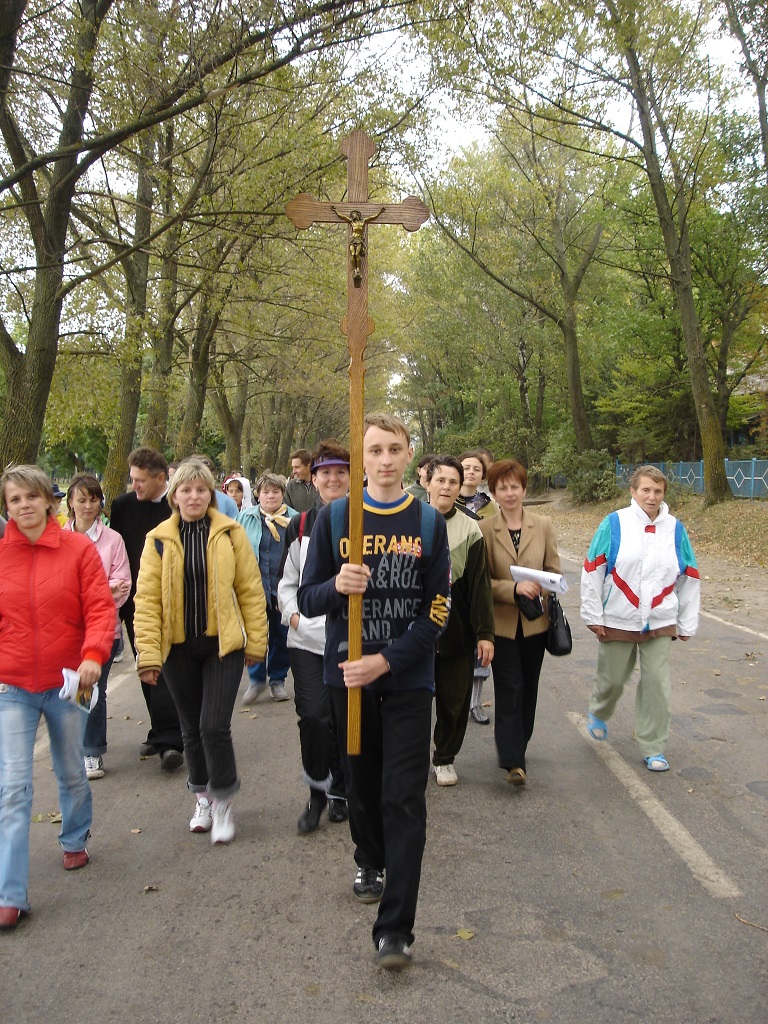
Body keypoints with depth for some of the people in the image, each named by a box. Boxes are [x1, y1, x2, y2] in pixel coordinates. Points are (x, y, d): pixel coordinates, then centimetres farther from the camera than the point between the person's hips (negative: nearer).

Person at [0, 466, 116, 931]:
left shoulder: (78, 548, -7)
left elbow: (101, 608, -11)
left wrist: (94, 654, -25)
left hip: (66, 683, 0)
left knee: (72, 774, 18)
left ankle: (75, 841, 45)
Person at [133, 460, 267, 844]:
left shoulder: (231, 534, -3)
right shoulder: (158, 539, 0)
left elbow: (250, 590, -1)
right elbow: (147, 599, -2)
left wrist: (256, 641, -2)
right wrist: (148, 652, -7)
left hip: (223, 643, -2)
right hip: (178, 646, 2)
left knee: (214, 725, -8)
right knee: (192, 728, 14)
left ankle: (222, 801, 15)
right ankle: (202, 797, 35)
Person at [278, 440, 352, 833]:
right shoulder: (299, 526, 10)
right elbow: (286, 580, 14)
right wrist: (293, 613, 0)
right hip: (308, 637, 1)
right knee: (313, 716, -9)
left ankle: (339, 791, 28)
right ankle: (317, 792, 12)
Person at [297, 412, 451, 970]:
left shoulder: (429, 521, -1)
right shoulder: (334, 517, 0)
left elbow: (437, 610, -4)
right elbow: (307, 599, 1)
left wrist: (385, 661, -15)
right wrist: (337, 586, -22)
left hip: (408, 677, -1)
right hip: (348, 673, 2)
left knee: (404, 798, -4)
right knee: (362, 779, 18)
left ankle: (396, 927, 5)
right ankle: (370, 861, 44)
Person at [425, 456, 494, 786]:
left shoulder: (470, 529, -1)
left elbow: (480, 584, -2)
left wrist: (485, 633, -5)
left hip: (457, 633, 0)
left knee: (454, 701, 10)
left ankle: (445, 758, 29)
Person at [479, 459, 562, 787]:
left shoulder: (543, 525, 2)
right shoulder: (484, 529, -6)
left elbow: (554, 571, 7)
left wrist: (542, 595, -12)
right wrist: (514, 588, -20)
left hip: (535, 621, 3)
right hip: (501, 622, -3)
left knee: (528, 688, 14)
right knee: (509, 687, -5)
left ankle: (517, 745, 32)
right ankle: (512, 760, -1)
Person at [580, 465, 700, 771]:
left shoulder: (674, 529, 2)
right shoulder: (614, 524, -7)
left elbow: (689, 578, 8)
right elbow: (592, 570, -5)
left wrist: (687, 625, 9)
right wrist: (593, 616, -5)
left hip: (660, 624, 2)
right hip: (617, 620, -2)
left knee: (656, 684, 3)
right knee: (612, 678, 11)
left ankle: (653, 748, 19)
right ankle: (598, 714, 43)